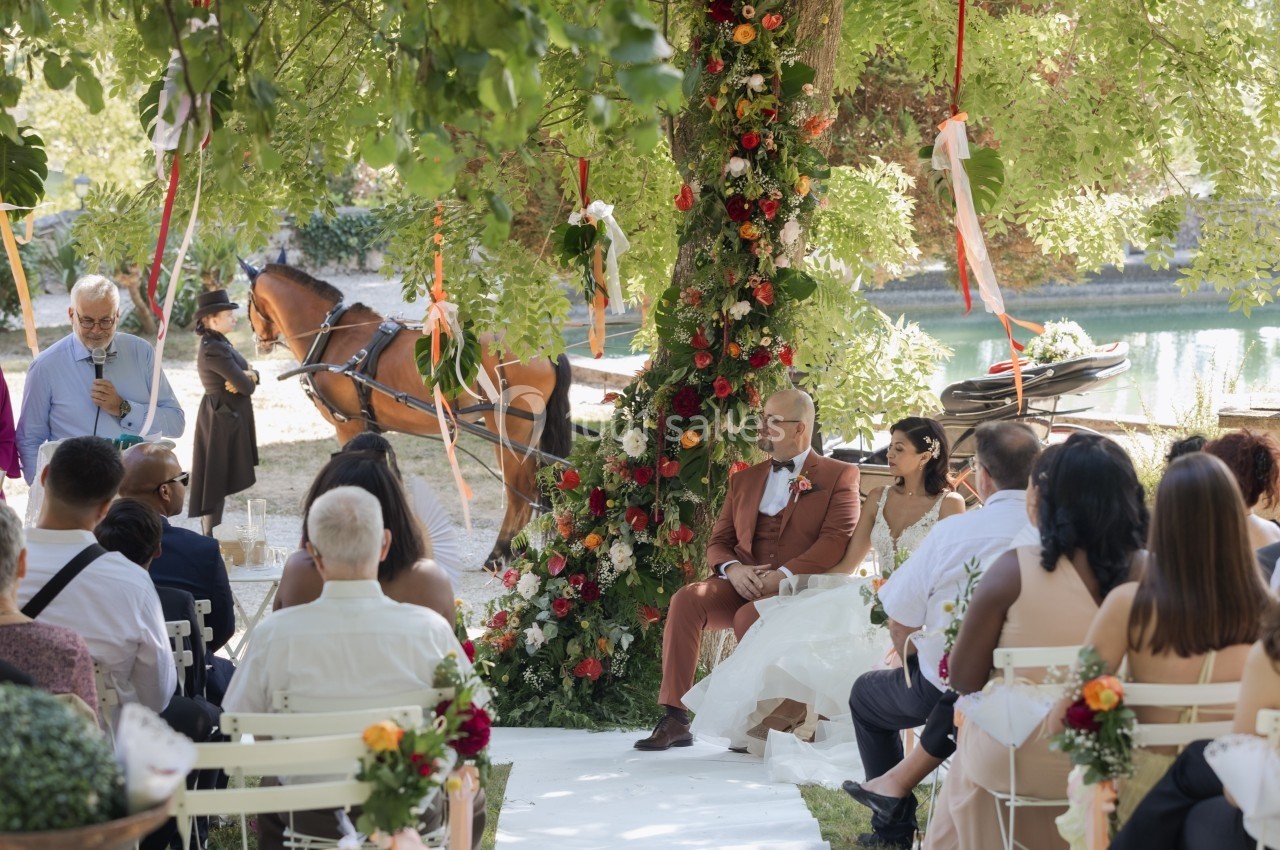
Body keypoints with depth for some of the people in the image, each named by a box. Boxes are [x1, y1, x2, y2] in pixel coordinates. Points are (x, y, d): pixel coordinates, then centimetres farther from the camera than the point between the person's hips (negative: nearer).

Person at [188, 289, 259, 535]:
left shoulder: (219, 343, 9)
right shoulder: (214, 350, -22)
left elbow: (251, 375, 10)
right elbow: (247, 387, -22)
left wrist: (248, 375, -13)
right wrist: (248, 379, 0)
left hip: (227, 417, 10)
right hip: (222, 420, -10)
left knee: (218, 482, 17)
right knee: (217, 481, -3)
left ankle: (211, 534, 26)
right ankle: (210, 539, 2)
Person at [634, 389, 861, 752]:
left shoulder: (839, 476, 6)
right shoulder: (745, 480, 24)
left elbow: (836, 541, -8)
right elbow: (718, 542, 19)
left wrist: (784, 575, -20)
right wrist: (733, 569, -6)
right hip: (743, 587, 5)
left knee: (749, 617, -36)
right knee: (687, 599, -26)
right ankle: (674, 719, -29)